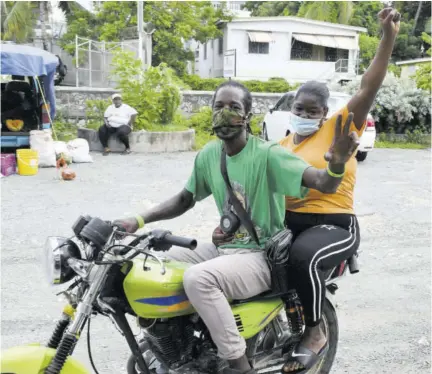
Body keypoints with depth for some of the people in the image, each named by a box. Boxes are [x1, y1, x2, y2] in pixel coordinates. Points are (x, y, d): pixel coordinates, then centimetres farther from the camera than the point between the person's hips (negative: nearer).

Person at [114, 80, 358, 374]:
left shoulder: (268, 154, -17)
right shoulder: (208, 154, 3)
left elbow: (325, 184, -26)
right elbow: (185, 200, 15)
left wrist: (336, 164, -51)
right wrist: (140, 220, 2)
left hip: (260, 256, -7)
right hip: (222, 248, 7)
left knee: (198, 278, -32)